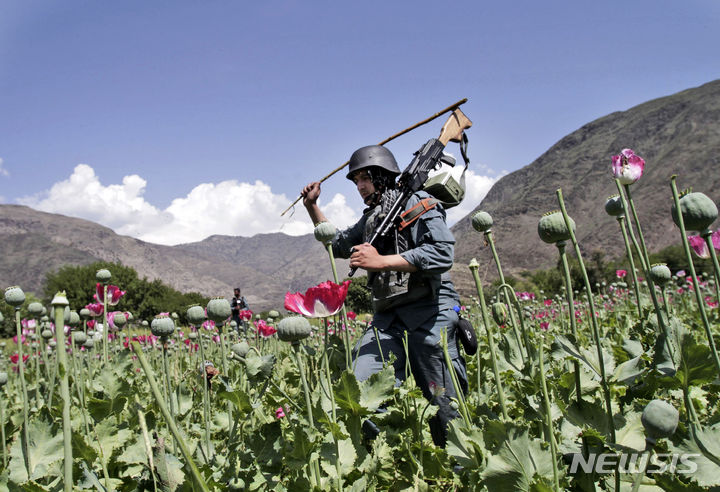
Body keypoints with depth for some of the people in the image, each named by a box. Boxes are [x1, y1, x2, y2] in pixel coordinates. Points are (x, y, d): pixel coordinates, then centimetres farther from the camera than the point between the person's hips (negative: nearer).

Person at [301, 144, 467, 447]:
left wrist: (381, 261, -17)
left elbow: (442, 253, -17)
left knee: (445, 409, -2)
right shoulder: (371, 218, 23)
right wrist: (312, 206, 28)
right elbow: (338, 244, 38)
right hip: (388, 317, 7)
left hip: (428, 312, -7)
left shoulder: (416, 201, -2)